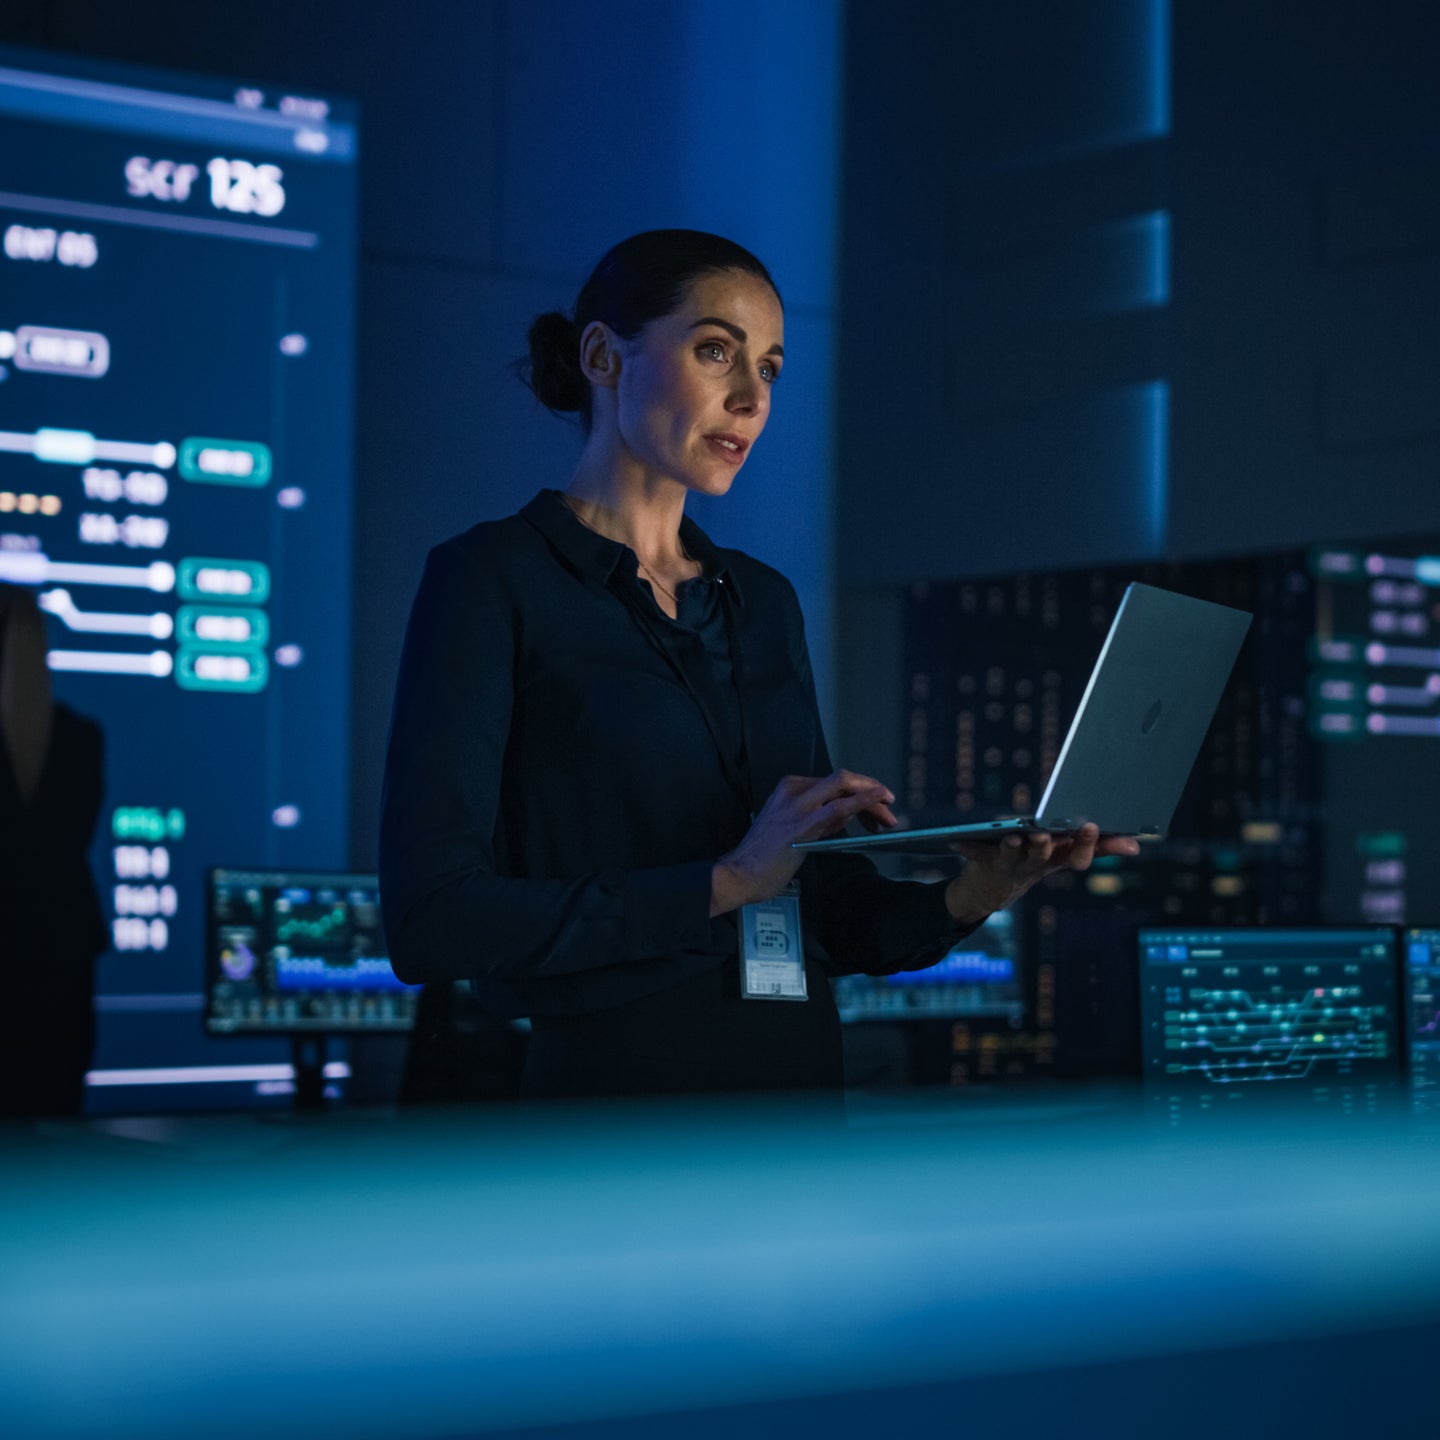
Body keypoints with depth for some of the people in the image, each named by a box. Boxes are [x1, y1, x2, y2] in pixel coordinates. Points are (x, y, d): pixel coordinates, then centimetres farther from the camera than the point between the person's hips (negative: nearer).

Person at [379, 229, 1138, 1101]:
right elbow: (429, 919, -15)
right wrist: (729, 880, -17)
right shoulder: (493, 580, -5)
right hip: (607, 1087, -6)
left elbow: (836, 922, 14)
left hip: (799, 1089, 6)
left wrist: (968, 899, -6)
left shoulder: (763, 602, 13)